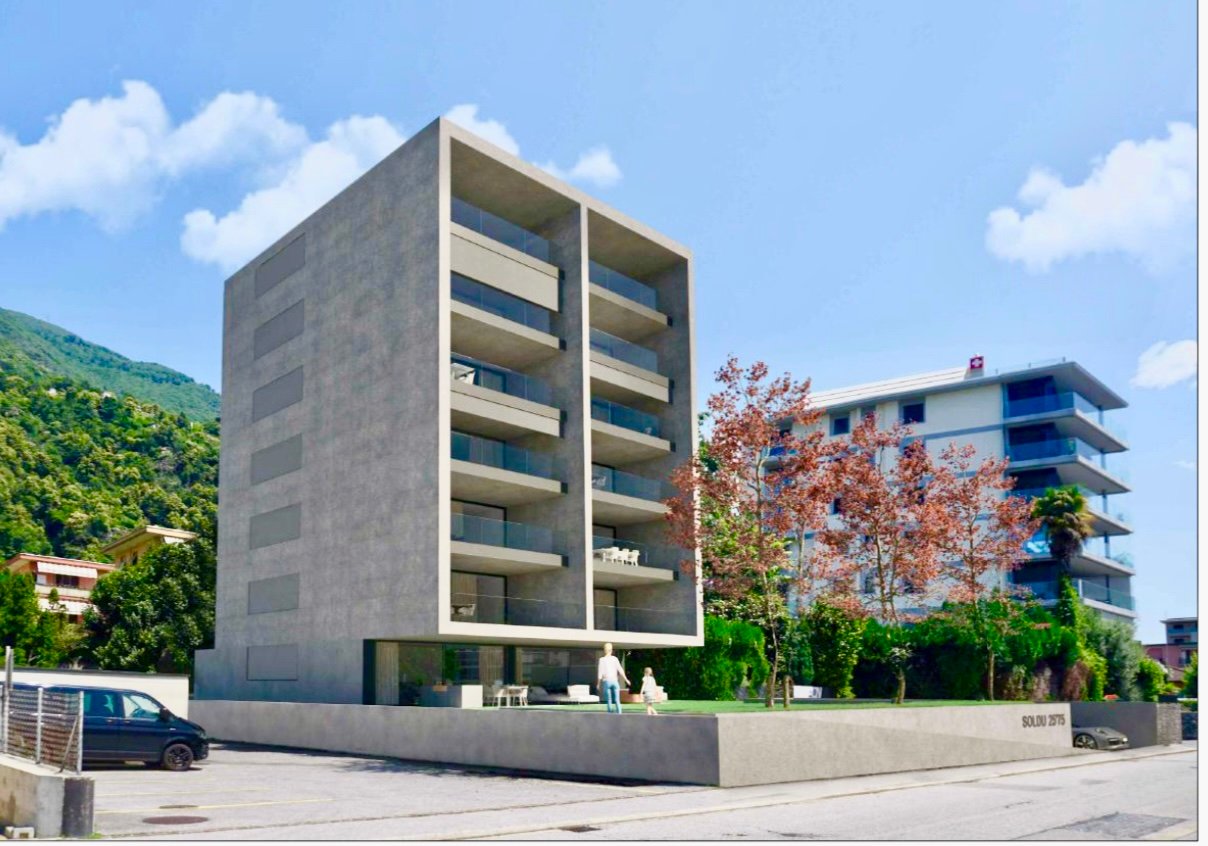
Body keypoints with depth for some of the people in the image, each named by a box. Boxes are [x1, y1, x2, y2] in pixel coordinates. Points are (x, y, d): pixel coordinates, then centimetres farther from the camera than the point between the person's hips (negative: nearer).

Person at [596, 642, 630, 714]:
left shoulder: (602, 660, -3)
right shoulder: (614, 659, 2)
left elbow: (600, 673, -5)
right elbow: (620, 670, 1)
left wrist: (598, 684, 2)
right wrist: (626, 679, 9)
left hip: (606, 681, -1)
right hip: (614, 681, 1)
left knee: (609, 701, 4)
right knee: (617, 701, 4)